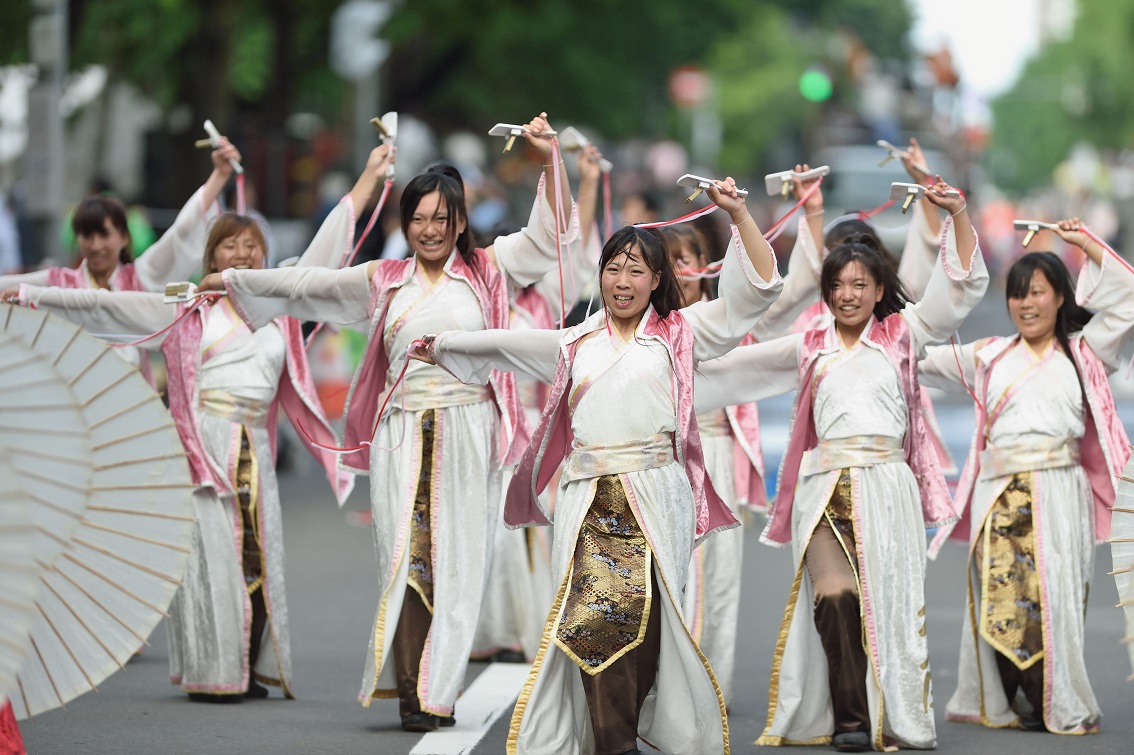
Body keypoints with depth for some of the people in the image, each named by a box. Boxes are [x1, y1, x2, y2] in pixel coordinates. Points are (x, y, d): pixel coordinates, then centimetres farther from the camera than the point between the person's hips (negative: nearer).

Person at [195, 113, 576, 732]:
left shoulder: (487, 271, 8)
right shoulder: (384, 281, 13)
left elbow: (548, 235, 3)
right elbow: (308, 280, 19)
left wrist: (549, 161, -10)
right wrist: (231, 280, 21)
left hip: (468, 433, -1)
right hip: (402, 436, 1)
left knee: (455, 557, -3)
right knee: (405, 555, -4)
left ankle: (438, 688, 1)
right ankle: (410, 689, -1)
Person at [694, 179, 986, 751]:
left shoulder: (902, 335, 11)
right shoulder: (811, 348, 18)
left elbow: (962, 286, 5)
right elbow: (742, 364, 27)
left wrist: (957, 214, -6)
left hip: (885, 483, -1)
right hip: (825, 485, 1)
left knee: (887, 600, -6)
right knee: (833, 600, -13)